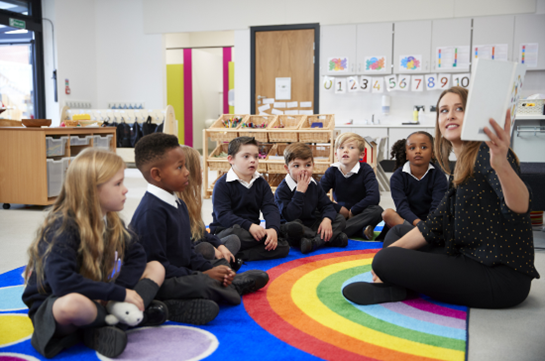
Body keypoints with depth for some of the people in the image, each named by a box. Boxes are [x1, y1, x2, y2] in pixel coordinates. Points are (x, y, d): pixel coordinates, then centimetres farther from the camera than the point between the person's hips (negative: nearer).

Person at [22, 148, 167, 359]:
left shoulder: (112, 222, 1)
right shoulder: (62, 228, -22)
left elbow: (136, 255, 6)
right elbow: (62, 282, -34)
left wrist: (120, 290, -14)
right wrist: (120, 294, -29)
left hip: (100, 301, 8)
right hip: (51, 308, -8)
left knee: (156, 268, 2)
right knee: (73, 304, -43)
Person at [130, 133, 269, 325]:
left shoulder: (178, 205, 14)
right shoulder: (151, 212, -19)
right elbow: (155, 264, -23)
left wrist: (209, 269, -2)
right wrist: (203, 275, -20)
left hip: (182, 275, 9)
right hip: (158, 282, -9)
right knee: (206, 285, -34)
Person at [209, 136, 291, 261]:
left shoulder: (261, 183, 9)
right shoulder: (223, 184, -7)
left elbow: (270, 209, -2)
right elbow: (222, 215, -17)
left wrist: (273, 229, -23)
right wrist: (249, 226, -29)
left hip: (253, 231, 6)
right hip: (225, 231, -5)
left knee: (283, 247, -17)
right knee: (237, 234, -41)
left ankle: (237, 255, -25)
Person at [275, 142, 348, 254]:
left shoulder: (314, 185, 4)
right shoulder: (282, 190, -16)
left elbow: (327, 205, 3)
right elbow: (290, 217, -27)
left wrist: (327, 219, -20)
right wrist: (300, 191, -27)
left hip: (312, 224, 6)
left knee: (340, 219, -5)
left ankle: (315, 241, -27)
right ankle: (331, 238, -25)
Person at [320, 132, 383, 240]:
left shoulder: (366, 170, -10)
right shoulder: (332, 171, -4)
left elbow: (374, 198, -23)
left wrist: (352, 211, -17)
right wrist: (339, 209, -15)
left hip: (360, 213, -2)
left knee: (377, 211, -34)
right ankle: (362, 231, -28)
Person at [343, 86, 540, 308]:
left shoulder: (486, 153, -12)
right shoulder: (461, 170, 15)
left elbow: (520, 207, -31)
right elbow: (433, 226, 13)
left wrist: (502, 165, -50)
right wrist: (392, 249, 4)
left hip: (502, 276, -10)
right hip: (472, 262, 10)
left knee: (387, 260, -19)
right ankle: (392, 286, -2)